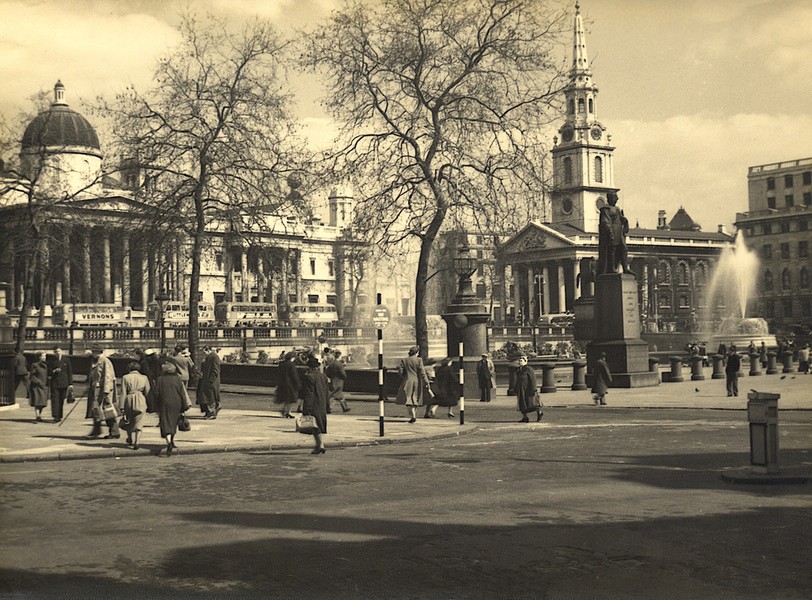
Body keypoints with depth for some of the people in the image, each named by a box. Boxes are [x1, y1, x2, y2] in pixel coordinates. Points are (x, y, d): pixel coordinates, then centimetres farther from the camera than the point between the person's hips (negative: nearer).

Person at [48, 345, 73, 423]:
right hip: (55, 383, -1)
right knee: (55, 399, -11)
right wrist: (54, 371, -14)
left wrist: (70, 384, 2)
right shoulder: (52, 361, 5)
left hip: (64, 383, 1)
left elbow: (70, 372, 7)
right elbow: (49, 373, 7)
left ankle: (59, 416, 15)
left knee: (61, 400, 6)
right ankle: (55, 416, -14)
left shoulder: (66, 360, 7)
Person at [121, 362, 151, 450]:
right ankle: (136, 441, -12)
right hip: (141, 400, 0)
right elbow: (147, 392, 4)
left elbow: (123, 393, -3)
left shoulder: (125, 377, 1)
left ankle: (130, 439, 37)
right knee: (138, 422, 5)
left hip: (129, 400, 0)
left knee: (129, 421, 21)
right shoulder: (144, 378, 5)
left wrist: (122, 407, -3)